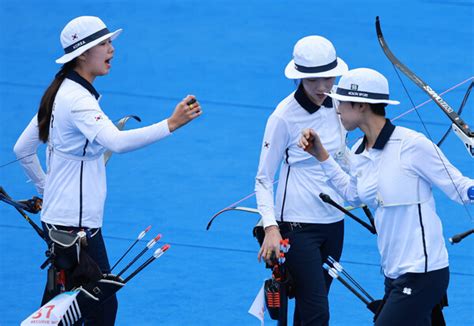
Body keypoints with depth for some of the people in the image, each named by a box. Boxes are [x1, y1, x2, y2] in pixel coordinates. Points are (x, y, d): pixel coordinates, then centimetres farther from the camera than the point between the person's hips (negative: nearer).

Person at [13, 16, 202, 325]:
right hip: (77, 222, -10)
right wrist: (171, 125, -42)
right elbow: (117, 142, -38)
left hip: (58, 217, 10)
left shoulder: (61, 93, 10)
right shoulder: (78, 99, -20)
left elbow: (23, 149, 17)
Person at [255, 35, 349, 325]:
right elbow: (264, 180, -9)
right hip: (298, 225, -6)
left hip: (334, 222, 6)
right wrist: (270, 227, -21)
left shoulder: (337, 103, 3)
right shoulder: (284, 117, -14)